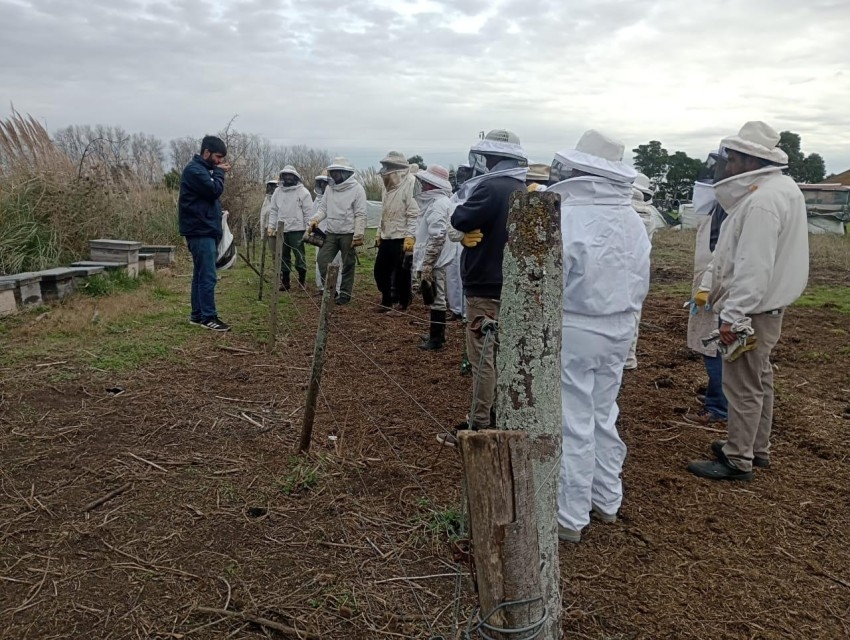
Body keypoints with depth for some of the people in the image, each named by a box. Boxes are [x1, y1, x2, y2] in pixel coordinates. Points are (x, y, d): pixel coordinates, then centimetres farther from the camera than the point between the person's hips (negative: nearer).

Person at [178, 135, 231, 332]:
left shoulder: (204, 169, 20)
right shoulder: (194, 169, -11)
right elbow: (215, 190, -18)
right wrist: (219, 172, -6)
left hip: (206, 229, 10)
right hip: (200, 230, -10)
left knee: (201, 274, 12)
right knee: (208, 276, -11)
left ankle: (197, 315, 17)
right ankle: (208, 317, -8)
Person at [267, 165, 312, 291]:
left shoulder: (303, 192, -2)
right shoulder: (278, 192, 12)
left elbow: (308, 212, -4)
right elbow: (273, 210, 14)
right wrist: (271, 227, 5)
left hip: (297, 229, -4)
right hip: (281, 230, 4)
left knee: (299, 255, -1)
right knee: (283, 257, 8)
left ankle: (302, 279, 12)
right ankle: (285, 282, 15)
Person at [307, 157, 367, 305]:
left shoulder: (356, 188, -9)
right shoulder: (330, 188, 9)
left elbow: (360, 215, -12)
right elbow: (323, 208, 13)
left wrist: (358, 236, -16)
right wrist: (315, 220, -6)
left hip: (348, 234, -5)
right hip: (331, 233, 6)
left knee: (348, 265, 4)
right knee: (322, 259, 0)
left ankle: (345, 293, 16)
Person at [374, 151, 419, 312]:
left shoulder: (410, 183, -13)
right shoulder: (390, 185, 15)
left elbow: (414, 214, -18)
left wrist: (410, 237, -23)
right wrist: (380, 233, 19)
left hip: (402, 239, -9)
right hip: (387, 237, 9)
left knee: (401, 273, -1)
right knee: (380, 270, 12)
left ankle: (403, 305, 14)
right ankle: (386, 301, 28)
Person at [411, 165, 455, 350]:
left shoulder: (438, 204, -17)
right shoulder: (435, 201, 14)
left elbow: (437, 238, -24)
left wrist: (426, 265, -23)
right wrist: (423, 262, 22)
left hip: (434, 262, -10)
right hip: (433, 261, 10)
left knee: (436, 299, -2)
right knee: (437, 298, 17)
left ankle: (436, 338, 7)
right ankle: (437, 334, 28)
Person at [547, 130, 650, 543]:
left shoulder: (566, 215, -18)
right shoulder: (631, 219, 4)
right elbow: (641, 282, 9)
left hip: (573, 330, -7)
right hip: (619, 330, 7)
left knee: (573, 424, 2)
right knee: (604, 416, 19)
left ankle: (570, 518, 13)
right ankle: (607, 501, 33)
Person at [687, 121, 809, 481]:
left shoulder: (762, 201, -23)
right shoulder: (784, 188, 11)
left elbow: (753, 267, -27)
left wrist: (734, 315, -24)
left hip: (753, 309, -11)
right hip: (770, 304, 11)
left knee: (743, 385, -1)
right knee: (760, 379, 19)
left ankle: (738, 461, 9)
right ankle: (757, 448, 33)